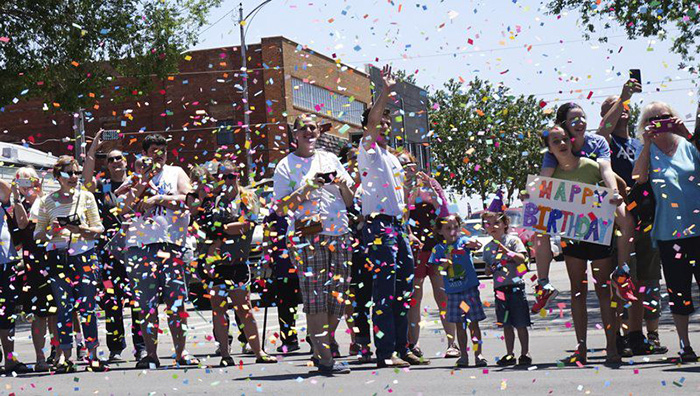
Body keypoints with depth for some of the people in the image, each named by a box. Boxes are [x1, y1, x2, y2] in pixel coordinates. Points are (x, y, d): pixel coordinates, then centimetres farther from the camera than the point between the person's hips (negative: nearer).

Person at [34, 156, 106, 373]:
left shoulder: (86, 197, 7)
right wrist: (51, 230, -10)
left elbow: (99, 229, 7)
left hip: (84, 255, 0)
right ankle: (64, 355, -2)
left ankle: (92, 354, 0)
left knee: (87, 306, -4)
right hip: (57, 256, 0)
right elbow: (38, 234, 10)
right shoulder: (47, 201, 8)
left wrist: (82, 229, -12)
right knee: (64, 306, -3)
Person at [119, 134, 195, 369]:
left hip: (172, 242, -1)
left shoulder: (176, 173, 16)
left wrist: (156, 198, -4)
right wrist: (143, 182, -4)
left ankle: (181, 352, 1)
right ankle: (151, 354, 4)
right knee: (146, 303, -1)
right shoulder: (133, 180, 17)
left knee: (176, 301, -4)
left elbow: (187, 199, -1)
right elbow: (126, 208, 2)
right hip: (140, 244, 1)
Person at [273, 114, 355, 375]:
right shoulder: (286, 166, 7)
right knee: (315, 297, -12)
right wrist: (308, 188, -12)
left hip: (339, 235, 5)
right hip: (307, 236, -5)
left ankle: (324, 347, 14)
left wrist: (342, 184, 0)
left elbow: (350, 201, 20)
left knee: (338, 295, 1)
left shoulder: (330, 159, 19)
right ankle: (324, 358, -13)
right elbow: (281, 208, -2)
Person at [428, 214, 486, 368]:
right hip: (453, 291, 2)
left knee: (474, 322, 0)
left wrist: (474, 244, -44)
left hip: (469, 288, -2)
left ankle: (478, 354, 4)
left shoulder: (463, 241, -2)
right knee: (459, 324, 7)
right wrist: (445, 262, -22)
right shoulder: (439, 248, 2)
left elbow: (477, 245, -21)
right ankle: (463, 355, 13)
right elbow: (438, 269, -2)